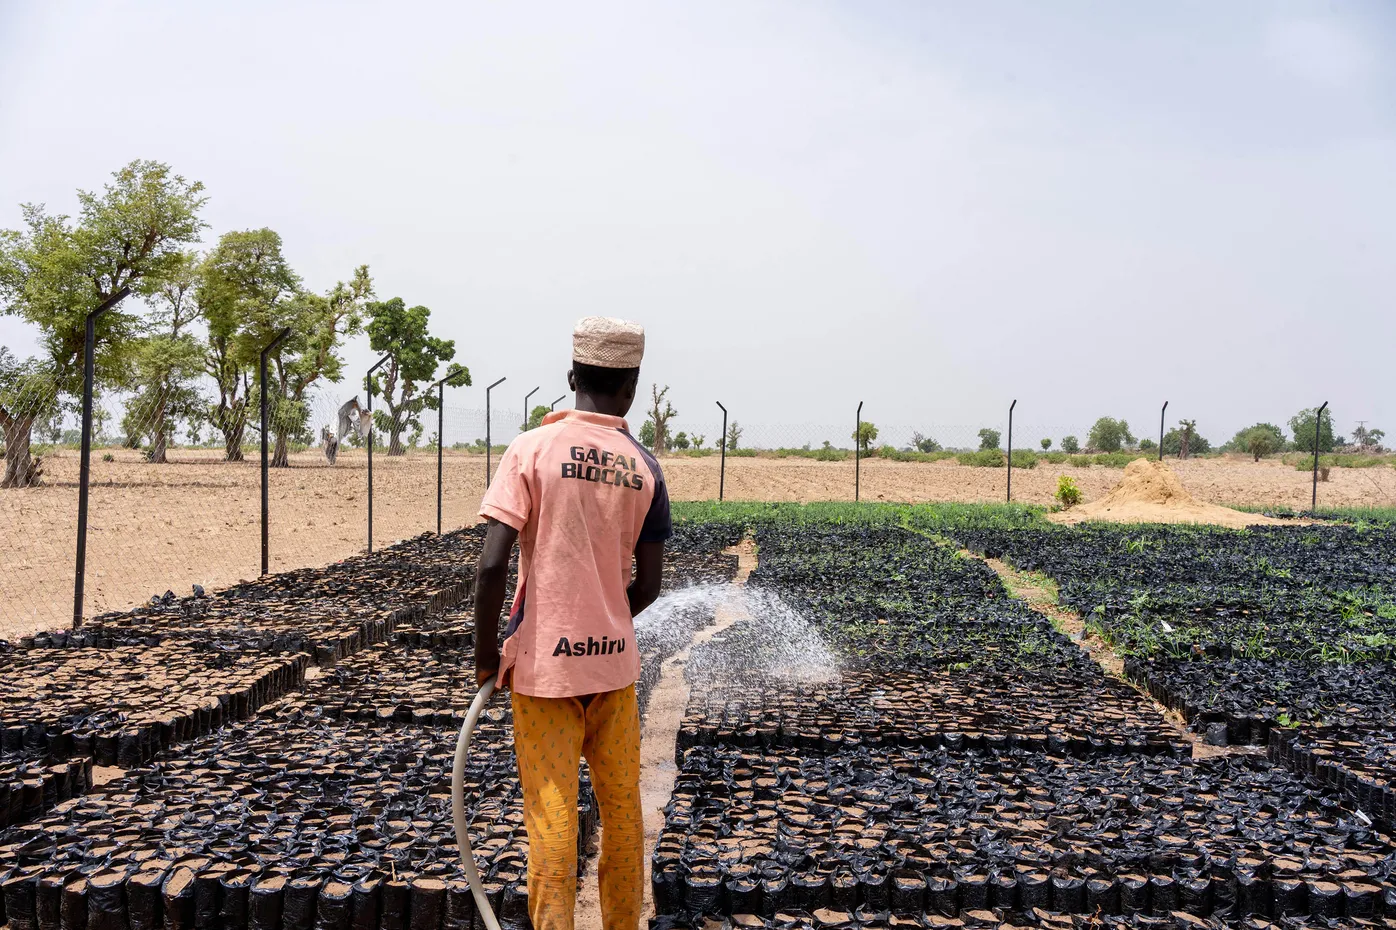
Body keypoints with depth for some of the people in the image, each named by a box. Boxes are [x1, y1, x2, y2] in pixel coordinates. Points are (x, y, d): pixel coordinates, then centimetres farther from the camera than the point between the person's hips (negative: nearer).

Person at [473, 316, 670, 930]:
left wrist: (485, 653, -3)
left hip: (543, 662, -3)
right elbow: (647, 586, 1)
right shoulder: (645, 469, -1)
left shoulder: (531, 450, -9)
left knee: (552, 819, 5)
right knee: (622, 811, 17)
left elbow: (492, 564, -15)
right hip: (614, 659, 3)